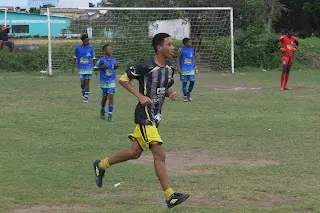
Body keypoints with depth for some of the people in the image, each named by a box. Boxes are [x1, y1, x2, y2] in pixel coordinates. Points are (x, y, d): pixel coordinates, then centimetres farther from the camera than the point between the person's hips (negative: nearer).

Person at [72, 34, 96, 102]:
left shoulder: (91, 48, 0)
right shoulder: (78, 48, 0)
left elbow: (93, 59, 6)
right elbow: (75, 58, 9)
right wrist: (73, 67, 3)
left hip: (89, 68, -1)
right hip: (81, 68, 1)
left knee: (87, 82, -4)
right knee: (82, 83, 0)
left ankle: (86, 97, 2)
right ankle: (83, 92, 28)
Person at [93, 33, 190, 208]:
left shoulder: (169, 70, 7)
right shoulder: (147, 67, -17)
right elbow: (123, 79, -9)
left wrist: (170, 93, -1)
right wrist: (140, 96, -17)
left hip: (155, 116, 9)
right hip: (145, 116, -9)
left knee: (134, 153, 17)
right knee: (160, 155, -13)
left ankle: (101, 165, 37)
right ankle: (169, 196, -12)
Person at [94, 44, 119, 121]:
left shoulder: (114, 60, 0)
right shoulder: (102, 60, -11)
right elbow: (95, 68, -4)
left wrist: (116, 66, -5)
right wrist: (102, 67, -20)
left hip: (112, 81, 2)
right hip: (104, 82, -1)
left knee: (111, 97, -8)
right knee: (105, 97, 12)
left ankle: (110, 115, -4)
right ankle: (102, 110, 40)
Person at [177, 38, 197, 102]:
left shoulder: (192, 50, 9)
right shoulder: (181, 50, -4)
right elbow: (178, 59, -3)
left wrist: (195, 67, 11)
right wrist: (179, 68, -9)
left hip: (191, 69, 4)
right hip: (184, 69, -4)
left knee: (192, 81, -7)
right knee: (184, 82, 1)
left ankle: (189, 93, 16)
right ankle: (185, 96, 10)